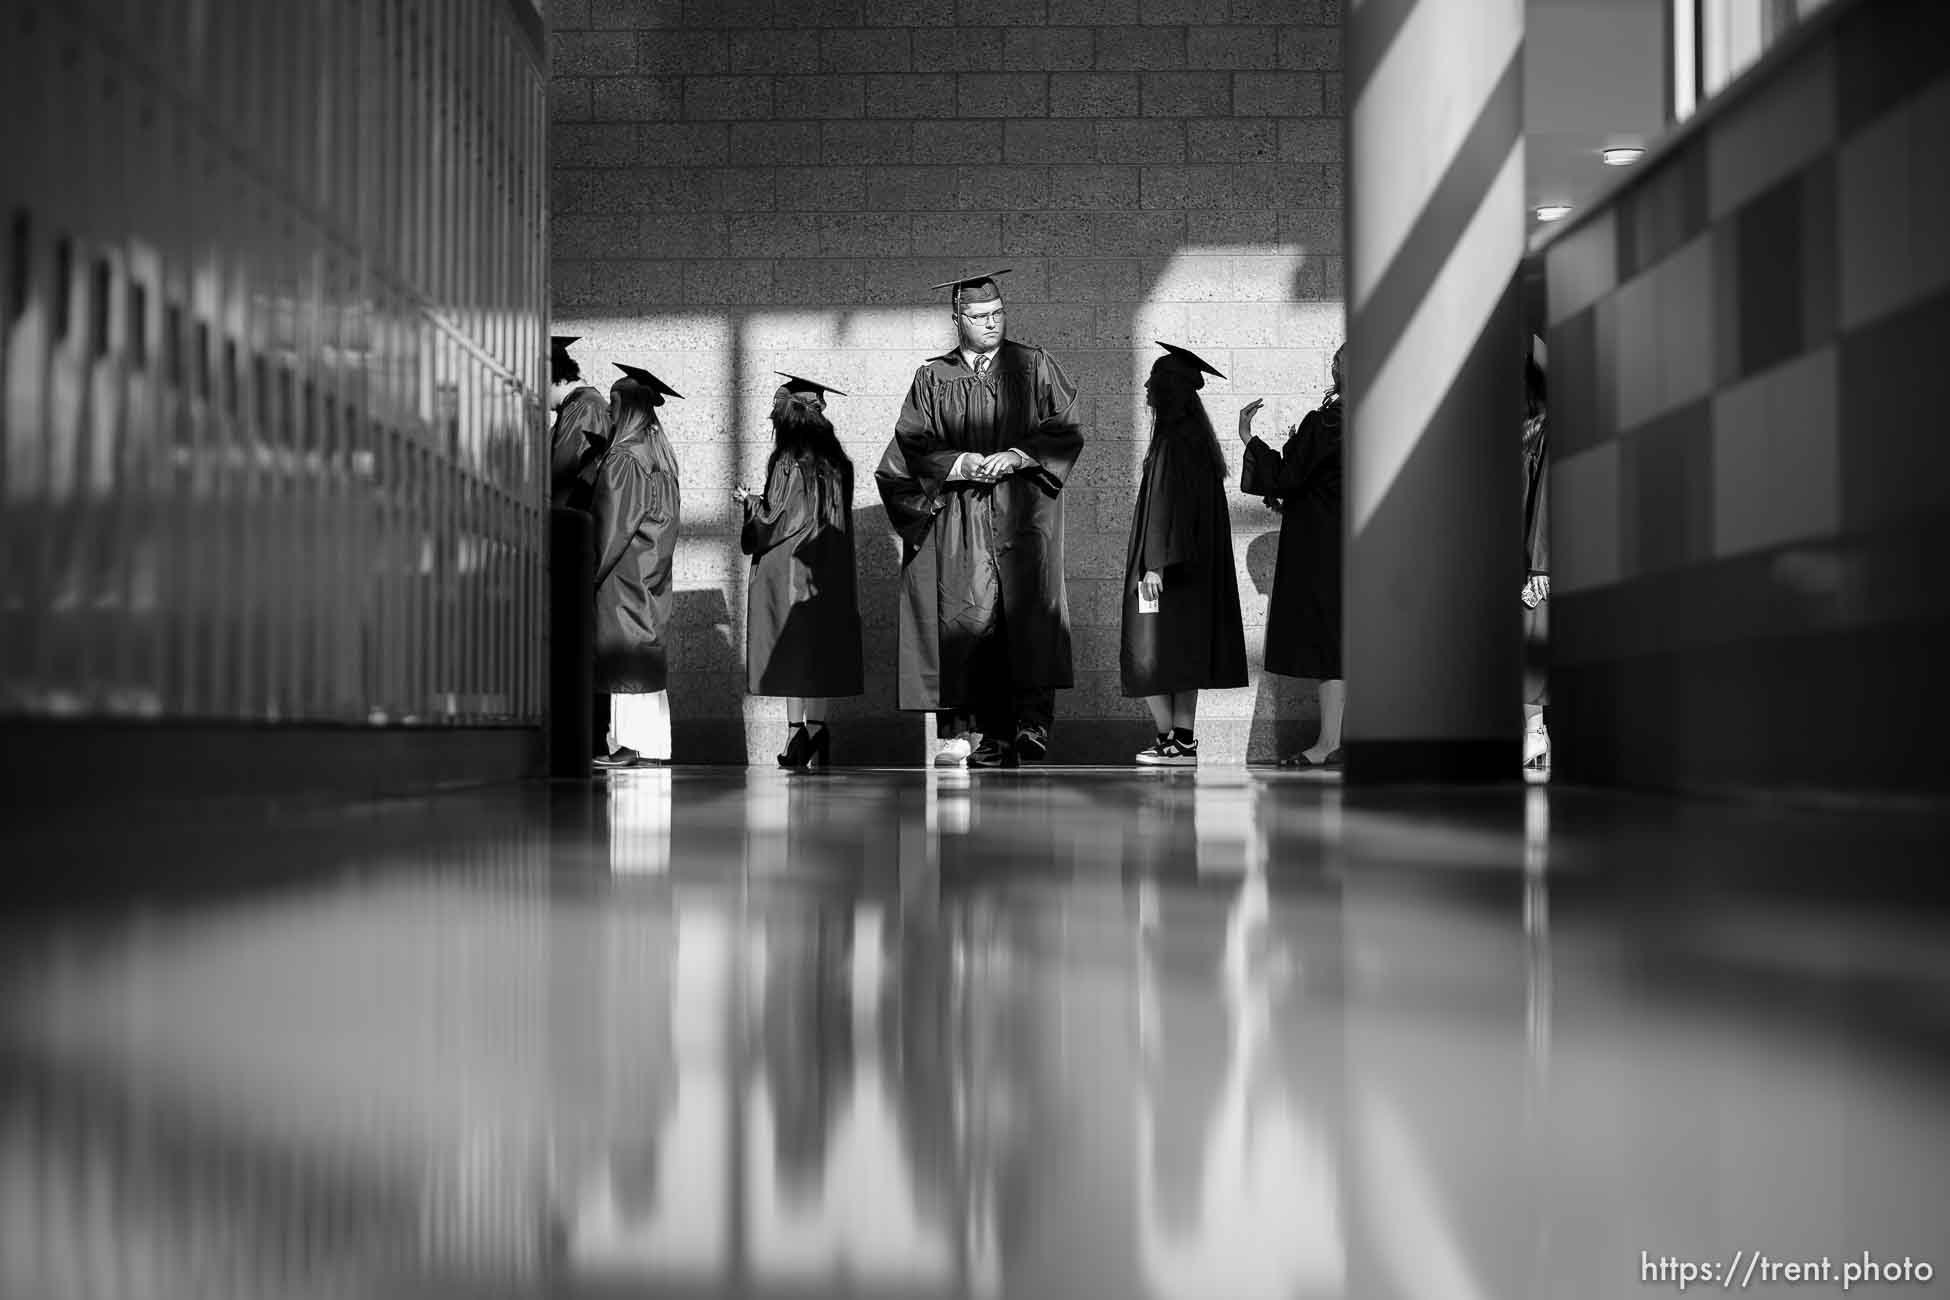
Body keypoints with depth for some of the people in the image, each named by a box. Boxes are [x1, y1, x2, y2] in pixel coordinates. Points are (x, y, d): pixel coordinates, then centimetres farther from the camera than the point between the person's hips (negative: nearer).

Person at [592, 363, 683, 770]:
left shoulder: (624, 458, -14)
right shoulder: (658, 454, 13)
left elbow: (614, 523, -15)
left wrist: (595, 571, -9)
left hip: (625, 569, -9)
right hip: (652, 569, 9)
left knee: (626, 655, -8)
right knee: (647, 653, 9)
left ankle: (631, 744, -10)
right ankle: (652, 745, 9)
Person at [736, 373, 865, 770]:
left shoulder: (789, 462, -12)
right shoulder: (835, 461, 7)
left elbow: (774, 521, -13)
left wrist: (749, 501, 6)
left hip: (789, 568, -6)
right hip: (829, 573, 6)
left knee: (790, 649, -4)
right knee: (819, 650, 9)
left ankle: (796, 733, -8)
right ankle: (816, 730, 9)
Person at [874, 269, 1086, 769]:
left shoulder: (1033, 366, 11)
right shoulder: (932, 379, 14)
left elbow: (1065, 429, 5)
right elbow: (912, 446, 7)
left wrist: (1018, 456, -11)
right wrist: (959, 462, -11)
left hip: (1021, 508, -1)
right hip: (958, 515, 1)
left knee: (1027, 604, -18)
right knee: (967, 614, -8)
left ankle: (1033, 715, -20)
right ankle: (960, 732, -8)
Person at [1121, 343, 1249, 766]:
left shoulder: (1172, 441, -15)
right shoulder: (1197, 437, 12)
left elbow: (1165, 506, -20)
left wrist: (1155, 564, -21)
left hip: (1167, 567, -9)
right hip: (1194, 568, 9)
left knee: (1156, 656, -4)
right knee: (1183, 653, 9)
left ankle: (1171, 741, -4)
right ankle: (1184, 739, 9)